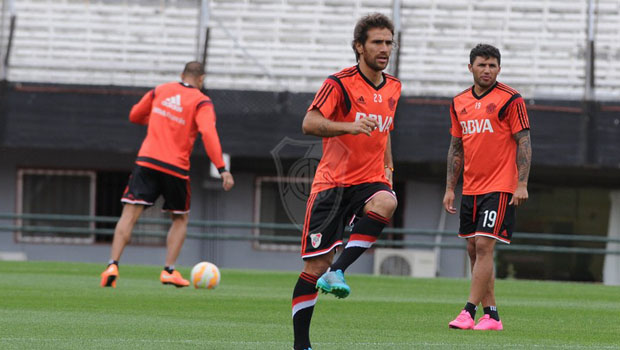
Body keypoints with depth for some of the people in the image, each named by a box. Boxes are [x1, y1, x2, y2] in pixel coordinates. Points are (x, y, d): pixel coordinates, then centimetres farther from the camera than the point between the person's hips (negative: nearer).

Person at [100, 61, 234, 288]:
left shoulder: (160, 91, 12)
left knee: (129, 215, -2)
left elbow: (134, 116, 22)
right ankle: (169, 271, 8)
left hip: (147, 162, 2)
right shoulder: (202, 102, 0)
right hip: (175, 168, -2)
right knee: (180, 219, 19)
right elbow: (208, 133, -15)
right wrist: (222, 169, -19)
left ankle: (113, 265, -19)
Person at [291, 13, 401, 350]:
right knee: (316, 264, -5)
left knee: (386, 202, -34)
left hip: (370, 180, 4)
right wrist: (349, 126, -33)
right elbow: (310, 123, -19)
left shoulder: (392, 87, 11)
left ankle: (337, 272, -32)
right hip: (332, 181, -4)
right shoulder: (340, 83, -8)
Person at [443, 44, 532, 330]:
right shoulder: (459, 103, 11)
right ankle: (491, 315, 12)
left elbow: (524, 142, -7)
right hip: (470, 188, 7)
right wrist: (449, 188, 14)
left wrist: (522, 184, -14)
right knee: (473, 250, 6)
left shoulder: (510, 99, -6)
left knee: (484, 246, -13)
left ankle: (469, 312, -14)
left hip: (500, 187, -7)